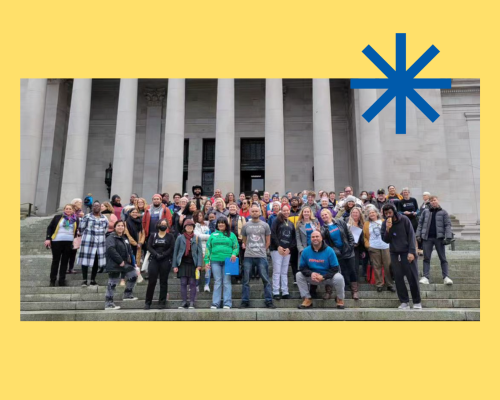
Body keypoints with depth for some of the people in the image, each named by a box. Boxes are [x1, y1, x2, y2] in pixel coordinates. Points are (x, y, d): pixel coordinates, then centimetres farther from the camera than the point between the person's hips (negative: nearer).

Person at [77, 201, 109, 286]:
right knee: (86, 260, -4)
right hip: (88, 242, -4)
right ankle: (85, 280, 2)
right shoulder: (87, 217, -2)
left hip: (100, 243, 4)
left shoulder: (104, 219, 10)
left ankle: (93, 280, 15)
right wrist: (86, 235, 12)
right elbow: (81, 228, 2)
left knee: (96, 261, 6)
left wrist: (100, 236, 13)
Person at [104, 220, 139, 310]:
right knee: (112, 284, -4)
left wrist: (133, 263, 11)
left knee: (134, 274, 12)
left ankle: (127, 295, 23)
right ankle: (108, 304, 4)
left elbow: (129, 251, 18)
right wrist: (120, 261, -23)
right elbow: (111, 250, -24)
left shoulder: (124, 238, 16)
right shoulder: (111, 238, -10)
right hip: (114, 265, -8)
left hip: (124, 264, 9)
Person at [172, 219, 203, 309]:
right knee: (183, 283, 2)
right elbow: (175, 251, 7)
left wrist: (199, 265, -9)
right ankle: (184, 302, 9)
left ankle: (192, 302, 7)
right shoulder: (180, 237, 7)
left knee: (192, 283, 1)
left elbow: (200, 252, 2)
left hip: (193, 263, 0)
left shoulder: (197, 238, 6)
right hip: (183, 263, 1)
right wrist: (175, 265, 1)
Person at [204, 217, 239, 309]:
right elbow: (208, 248, 14)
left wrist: (234, 254, -12)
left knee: (227, 282, -2)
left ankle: (227, 303, 1)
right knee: (217, 282, 1)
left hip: (227, 261, -1)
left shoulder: (231, 235, 13)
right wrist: (207, 261, 6)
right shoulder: (213, 235, 16)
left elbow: (236, 247, 9)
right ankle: (215, 303, 5)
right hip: (215, 261, 1)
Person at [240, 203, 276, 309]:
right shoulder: (246, 226, 8)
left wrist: (262, 250, 5)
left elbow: (268, 241, 9)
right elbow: (244, 241, 14)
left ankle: (269, 301, 8)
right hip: (248, 256, 1)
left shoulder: (265, 225, 5)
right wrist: (248, 249, 6)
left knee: (266, 280, 1)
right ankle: (245, 302, 14)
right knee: (246, 280, 6)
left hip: (261, 257, -1)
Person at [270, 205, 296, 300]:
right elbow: (273, 233, -8)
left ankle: (285, 292, 10)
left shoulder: (291, 224, 19)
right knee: (277, 271, -6)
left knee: (285, 272, 7)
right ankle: (276, 293, -3)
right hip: (277, 249, -5)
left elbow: (294, 238, 13)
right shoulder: (277, 220, 3)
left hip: (287, 250, 5)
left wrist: (289, 248, -3)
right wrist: (278, 246, -14)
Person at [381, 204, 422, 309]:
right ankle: (404, 302, 7)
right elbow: (386, 240, -1)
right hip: (394, 253, 3)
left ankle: (417, 302, 10)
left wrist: (411, 252, -13)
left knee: (412, 277, -2)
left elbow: (411, 235, -6)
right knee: (398, 278, 0)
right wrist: (388, 229, -18)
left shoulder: (404, 220, -6)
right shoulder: (384, 224, 1)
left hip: (407, 252, -3)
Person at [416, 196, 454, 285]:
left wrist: (448, 237, -13)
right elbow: (420, 223, 10)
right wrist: (418, 235, 2)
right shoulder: (425, 211, 10)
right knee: (426, 258, 2)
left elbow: (448, 225, -2)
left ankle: (446, 277, 7)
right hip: (427, 238, 2)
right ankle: (425, 277, 3)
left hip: (439, 238, -2)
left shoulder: (443, 212, 4)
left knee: (443, 258, 3)